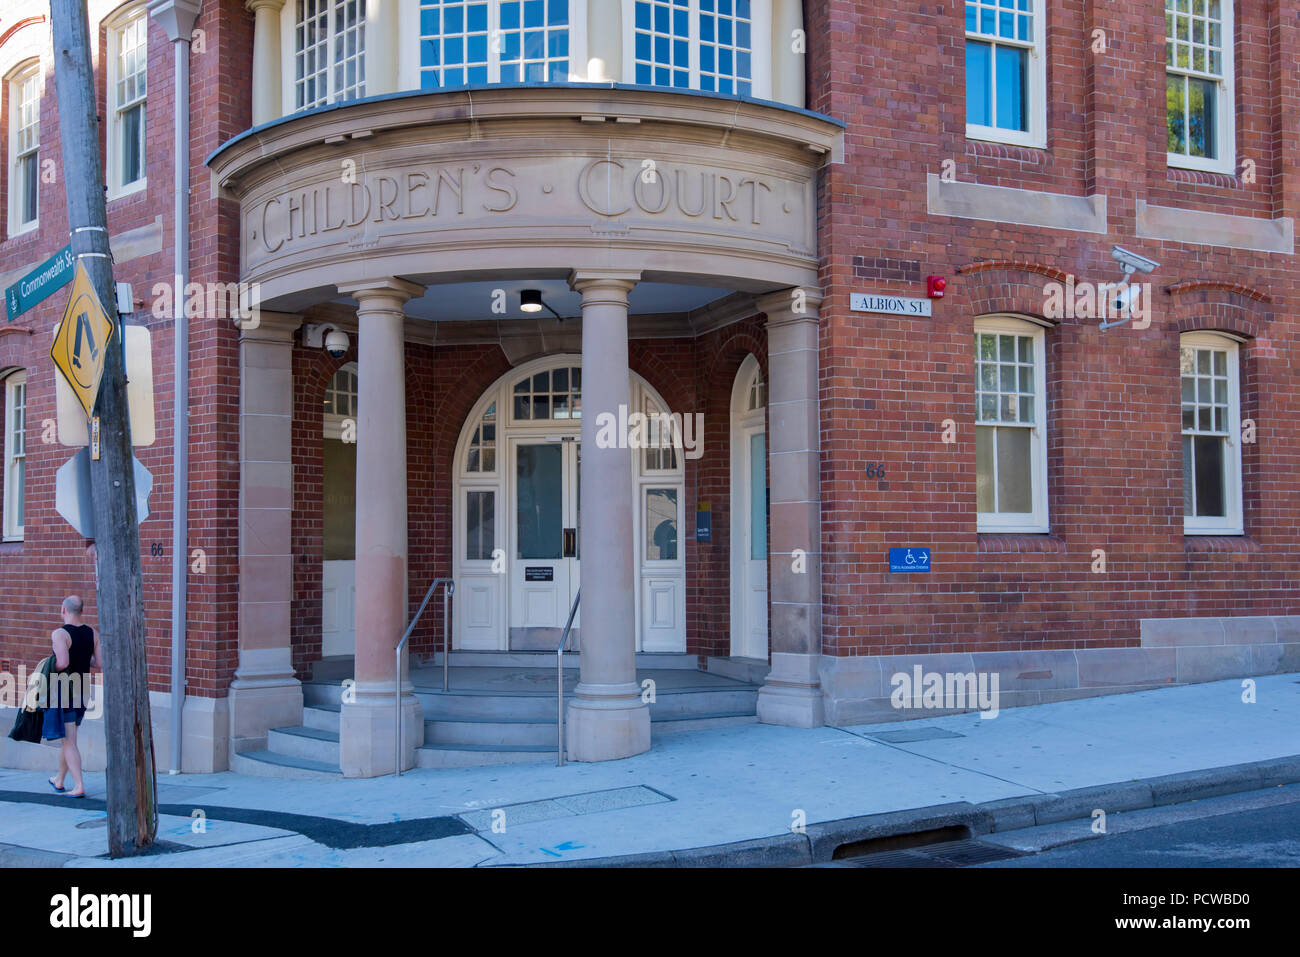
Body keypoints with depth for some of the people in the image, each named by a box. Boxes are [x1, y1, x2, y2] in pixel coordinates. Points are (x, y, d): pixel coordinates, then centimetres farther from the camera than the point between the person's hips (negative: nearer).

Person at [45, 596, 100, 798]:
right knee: (68, 738, 21)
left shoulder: (60, 634, -16)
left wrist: (51, 665, -6)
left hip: (62, 691, -6)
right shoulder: (93, 634, 2)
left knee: (69, 741, -4)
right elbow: (101, 663, 1)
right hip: (83, 690, 6)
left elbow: (63, 662, -27)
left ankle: (79, 785, -10)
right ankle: (59, 780, 35)